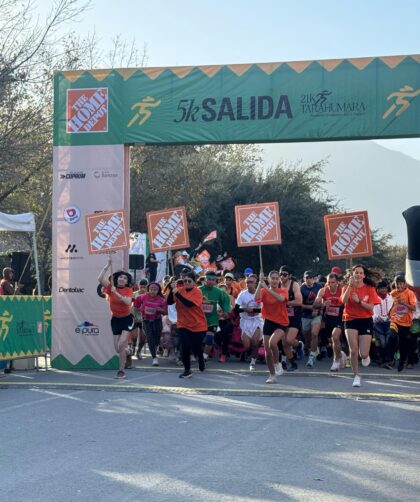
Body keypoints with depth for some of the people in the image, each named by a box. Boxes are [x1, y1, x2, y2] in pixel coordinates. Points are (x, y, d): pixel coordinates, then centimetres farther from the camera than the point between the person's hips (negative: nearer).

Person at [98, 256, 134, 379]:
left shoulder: (128, 290, -9)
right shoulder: (111, 288, -4)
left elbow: (128, 302, -28)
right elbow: (100, 279, -18)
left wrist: (116, 292, -30)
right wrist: (108, 265, -22)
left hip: (126, 319, -3)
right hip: (115, 319, 3)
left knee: (120, 345, -17)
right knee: (117, 349, 5)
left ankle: (121, 371, -6)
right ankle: (126, 349, 43)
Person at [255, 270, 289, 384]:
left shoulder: (283, 291, -3)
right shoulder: (264, 291, 1)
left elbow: (281, 298, -27)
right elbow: (257, 298, -21)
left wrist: (267, 288, -32)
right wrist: (260, 282, -25)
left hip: (281, 323, -3)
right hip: (268, 322, 3)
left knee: (272, 342, -30)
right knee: (267, 352, 5)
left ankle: (277, 363, -4)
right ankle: (272, 375, 23)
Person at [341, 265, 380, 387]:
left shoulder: (370, 289, 1)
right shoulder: (347, 287, 2)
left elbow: (371, 308, -8)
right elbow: (344, 301, -18)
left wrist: (359, 300, -20)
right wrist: (350, 285, -23)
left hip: (366, 321, 0)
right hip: (351, 320, 0)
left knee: (363, 354, -6)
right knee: (353, 350, -13)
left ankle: (365, 356, 34)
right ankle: (356, 376, 5)